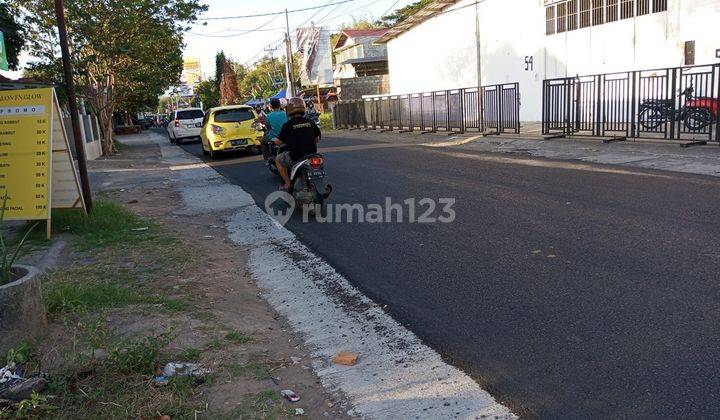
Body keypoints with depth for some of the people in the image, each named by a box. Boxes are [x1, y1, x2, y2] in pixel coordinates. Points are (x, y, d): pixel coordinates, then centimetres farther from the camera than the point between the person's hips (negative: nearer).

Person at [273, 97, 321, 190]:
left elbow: (278, 142, -2)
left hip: (295, 156, -5)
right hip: (311, 155, 5)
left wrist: (273, 140, 21)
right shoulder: (310, 122, 3)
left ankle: (288, 183, 15)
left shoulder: (288, 125, -8)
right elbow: (317, 139, 11)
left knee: (278, 160, 21)